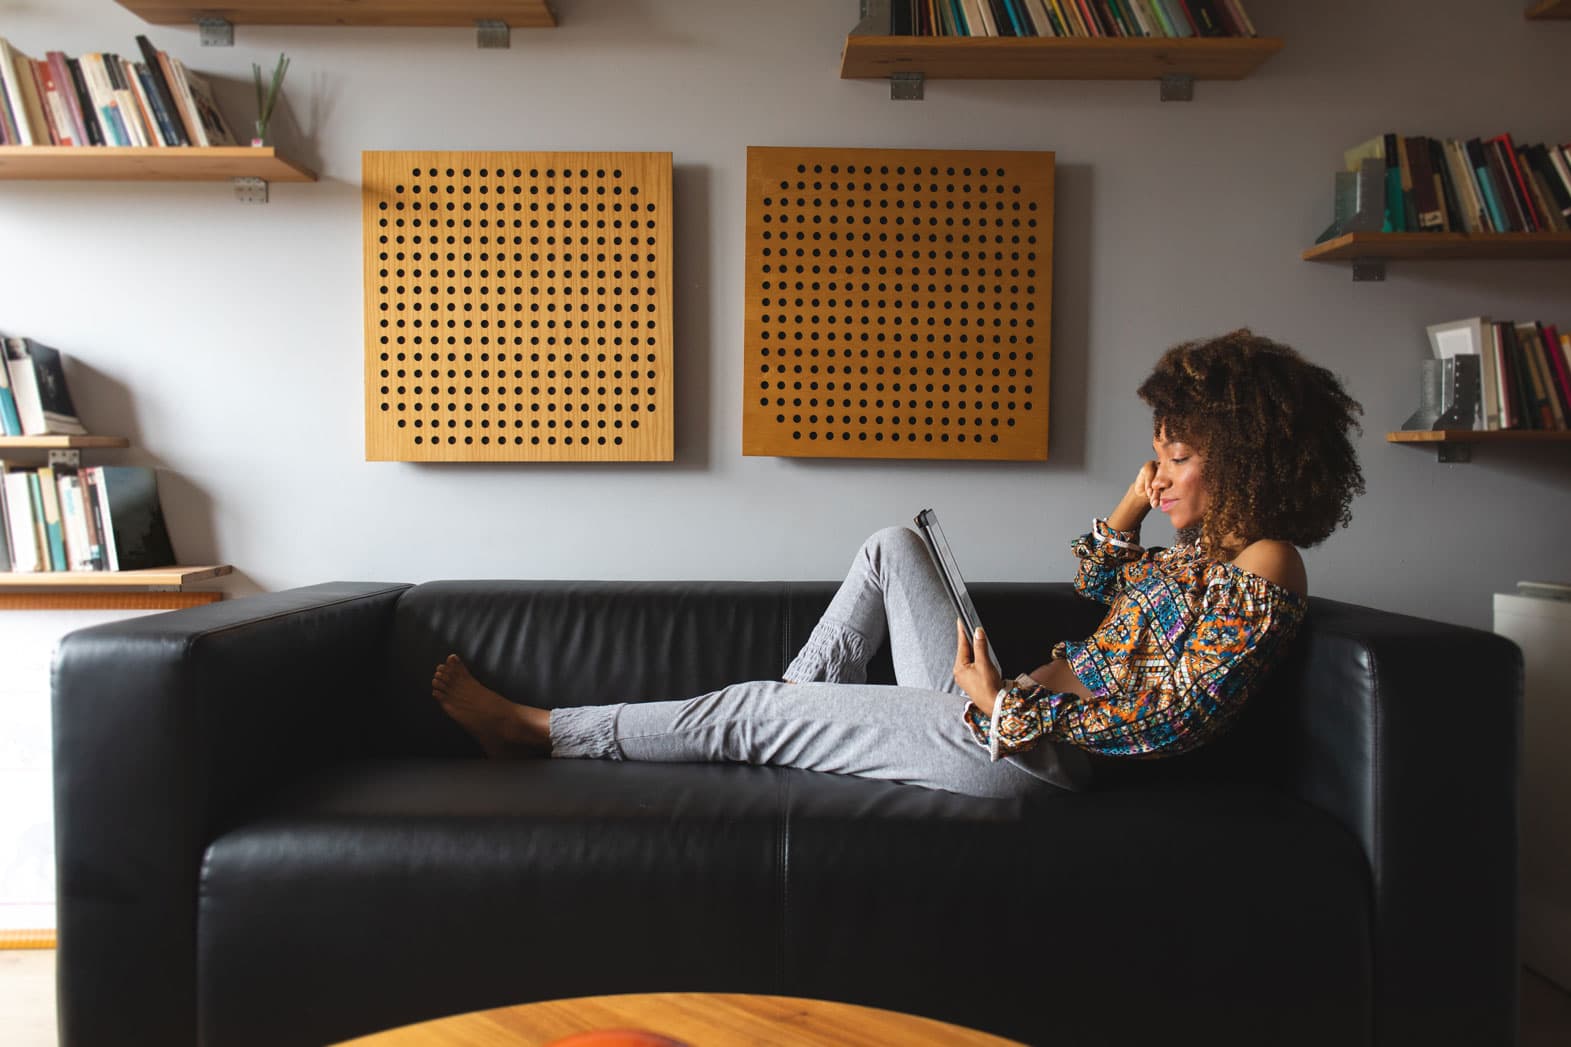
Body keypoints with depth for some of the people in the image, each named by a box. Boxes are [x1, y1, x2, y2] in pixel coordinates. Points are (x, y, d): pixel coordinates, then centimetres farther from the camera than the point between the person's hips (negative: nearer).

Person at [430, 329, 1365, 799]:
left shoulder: (1263, 573, -16)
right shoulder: (1209, 545, 12)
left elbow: (1174, 723, -24)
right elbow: (1100, 585, 27)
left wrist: (1006, 707, -21)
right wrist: (1137, 498, 12)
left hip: (1031, 750, -9)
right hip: (1008, 706, 9)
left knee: (747, 710, -3)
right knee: (894, 546, 14)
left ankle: (537, 729, 15)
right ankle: (795, 736, 17)